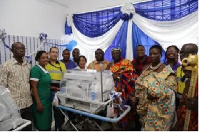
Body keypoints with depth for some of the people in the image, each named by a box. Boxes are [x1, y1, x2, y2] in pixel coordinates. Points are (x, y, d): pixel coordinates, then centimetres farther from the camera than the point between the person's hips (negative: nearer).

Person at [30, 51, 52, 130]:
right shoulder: (36, 69, -14)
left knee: (47, 124, 17)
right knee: (42, 125, 3)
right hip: (41, 101, -8)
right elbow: (34, 87, -18)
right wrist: (38, 103, -20)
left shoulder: (45, 70, 10)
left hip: (47, 100, 8)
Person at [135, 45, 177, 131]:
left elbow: (171, 90, -14)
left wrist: (156, 93, -22)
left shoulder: (167, 70, -11)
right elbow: (139, 84, 9)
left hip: (160, 109, -5)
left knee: (158, 128, 7)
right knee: (146, 127, 18)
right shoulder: (146, 69, 6)